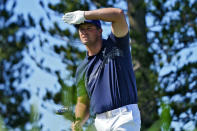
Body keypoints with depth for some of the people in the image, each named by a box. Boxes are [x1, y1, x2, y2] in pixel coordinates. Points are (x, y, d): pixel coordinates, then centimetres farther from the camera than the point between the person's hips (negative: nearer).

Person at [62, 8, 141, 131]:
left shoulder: (115, 45, 2)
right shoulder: (82, 70, 14)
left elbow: (119, 14, -14)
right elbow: (83, 102, 18)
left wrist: (83, 15, -10)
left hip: (125, 117, -5)